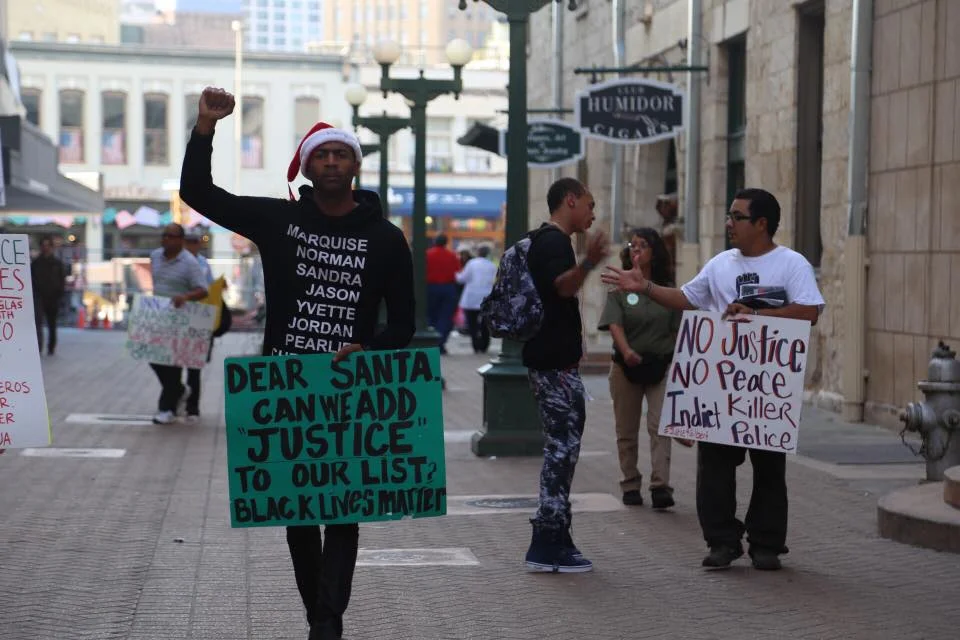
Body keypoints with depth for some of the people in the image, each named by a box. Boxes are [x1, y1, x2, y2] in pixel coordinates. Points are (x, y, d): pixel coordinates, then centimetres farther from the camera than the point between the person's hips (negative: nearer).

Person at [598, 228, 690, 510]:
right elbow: (614, 324, -13)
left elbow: (677, 330, 7)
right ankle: (630, 486, 19)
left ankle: (661, 487, -17)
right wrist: (627, 351, -30)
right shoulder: (619, 288, 1)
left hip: (661, 367, 0)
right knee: (626, 431, 8)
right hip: (625, 367, 0)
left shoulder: (667, 289, 5)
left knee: (660, 425, -12)